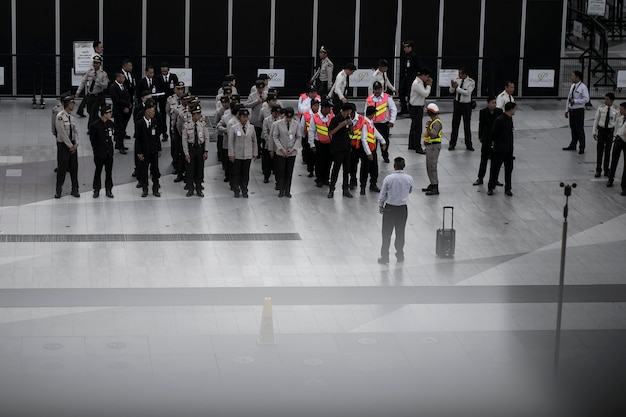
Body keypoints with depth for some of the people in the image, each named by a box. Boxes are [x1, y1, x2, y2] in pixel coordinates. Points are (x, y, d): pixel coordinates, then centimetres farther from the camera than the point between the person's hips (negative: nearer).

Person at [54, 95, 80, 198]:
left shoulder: (71, 116, 6)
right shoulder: (60, 116, -17)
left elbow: (75, 131, 9)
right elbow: (62, 133, -18)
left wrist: (75, 144, -4)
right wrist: (70, 146, -15)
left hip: (72, 145, 6)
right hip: (63, 144, -6)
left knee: (74, 167, 9)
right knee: (62, 168, 0)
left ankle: (75, 189, 18)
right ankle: (58, 190, 12)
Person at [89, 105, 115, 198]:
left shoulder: (111, 124, 2)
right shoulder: (95, 125, -12)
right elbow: (92, 139, -4)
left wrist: (110, 145, 9)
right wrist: (96, 149, -1)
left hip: (109, 152, 4)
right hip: (99, 153, -4)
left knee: (109, 172, 9)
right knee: (98, 171, 5)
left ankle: (108, 190, 17)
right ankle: (96, 190, 15)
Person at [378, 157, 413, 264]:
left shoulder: (388, 178, -16)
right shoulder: (409, 178, -9)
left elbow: (383, 194, -7)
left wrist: (380, 206, 8)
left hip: (389, 208, -2)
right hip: (403, 209, 2)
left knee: (387, 233, 6)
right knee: (400, 232, 16)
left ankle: (385, 256, 9)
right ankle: (400, 255, 26)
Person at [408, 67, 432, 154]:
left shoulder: (420, 83, 10)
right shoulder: (417, 84, -21)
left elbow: (425, 93, 14)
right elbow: (425, 94, -27)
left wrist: (428, 85, 2)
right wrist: (429, 85, -13)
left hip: (419, 108, 10)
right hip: (415, 108, -10)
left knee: (414, 127, 18)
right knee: (417, 128, -5)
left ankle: (411, 145, 28)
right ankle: (418, 148, -1)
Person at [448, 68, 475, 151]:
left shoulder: (471, 82, -14)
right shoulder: (457, 80, -5)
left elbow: (467, 93, -24)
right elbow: (451, 91, 1)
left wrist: (457, 88, -28)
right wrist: (453, 87, -21)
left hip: (466, 105, -3)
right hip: (457, 103, 3)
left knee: (467, 125, 8)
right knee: (455, 124, 6)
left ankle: (468, 145, 20)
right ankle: (452, 144, 16)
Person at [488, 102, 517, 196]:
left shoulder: (510, 118, 6)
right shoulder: (500, 120, -21)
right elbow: (493, 133, -14)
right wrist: (492, 142, 1)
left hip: (509, 148, 8)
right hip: (500, 149, -8)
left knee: (509, 168, 11)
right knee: (495, 168, 3)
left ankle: (507, 188, 20)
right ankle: (490, 188, 15)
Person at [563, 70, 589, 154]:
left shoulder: (583, 87, -14)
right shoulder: (573, 86, 9)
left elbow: (586, 99, -18)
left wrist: (575, 101, -21)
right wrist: (567, 110, 15)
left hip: (579, 110, -7)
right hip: (571, 110, 7)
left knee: (580, 129, 0)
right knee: (573, 129, 16)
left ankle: (581, 148, 8)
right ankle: (573, 145, 28)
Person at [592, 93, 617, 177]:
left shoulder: (616, 111, -6)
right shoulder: (601, 108, -5)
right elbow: (596, 120, 2)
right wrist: (594, 132, 0)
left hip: (610, 131, 0)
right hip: (601, 129, 0)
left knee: (608, 151, 10)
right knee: (600, 150, 3)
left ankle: (606, 170, 22)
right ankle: (598, 170, 14)